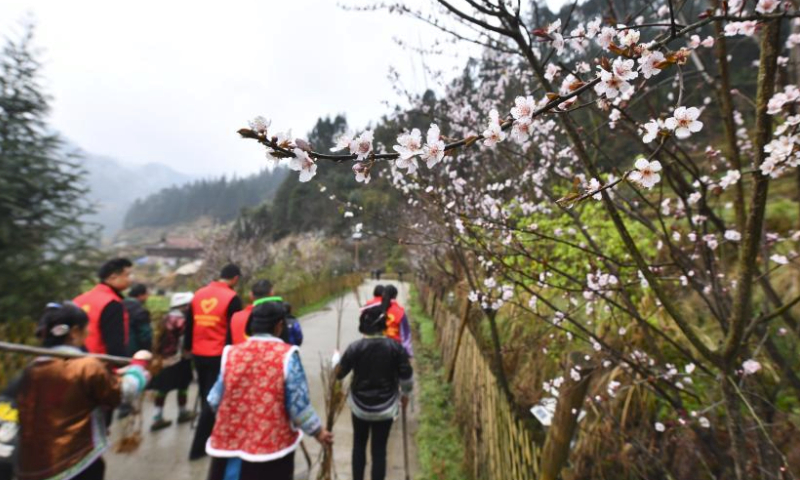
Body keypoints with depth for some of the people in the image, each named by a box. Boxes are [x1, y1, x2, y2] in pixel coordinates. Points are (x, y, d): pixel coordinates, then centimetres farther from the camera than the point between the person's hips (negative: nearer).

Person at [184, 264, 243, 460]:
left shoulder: (198, 294, 6)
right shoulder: (232, 298, -13)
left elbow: (189, 324, 12)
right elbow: (234, 331, -12)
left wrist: (188, 347, 23)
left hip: (198, 354, 7)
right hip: (219, 355, -7)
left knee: (205, 396, 22)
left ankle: (209, 435, 38)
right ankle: (198, 447, 12)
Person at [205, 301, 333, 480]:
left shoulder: (231, 353, -6)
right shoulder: (287, 355, -17)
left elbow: (215, 400, 4)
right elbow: (299, 405, -14)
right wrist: (318, 431, 2)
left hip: (230, 443, 3)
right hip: (272, 444, -3)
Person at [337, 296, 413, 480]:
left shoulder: (355, 348, -18)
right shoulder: (396, 347, -16)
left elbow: (339, 374, -4)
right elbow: (406, 376, -9)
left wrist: (337, 359, 16)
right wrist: (405, 394, 11)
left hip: (360, 406, 1)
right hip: (386, 407, 0)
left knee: (359, 445, 24)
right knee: (379, 449, 14)